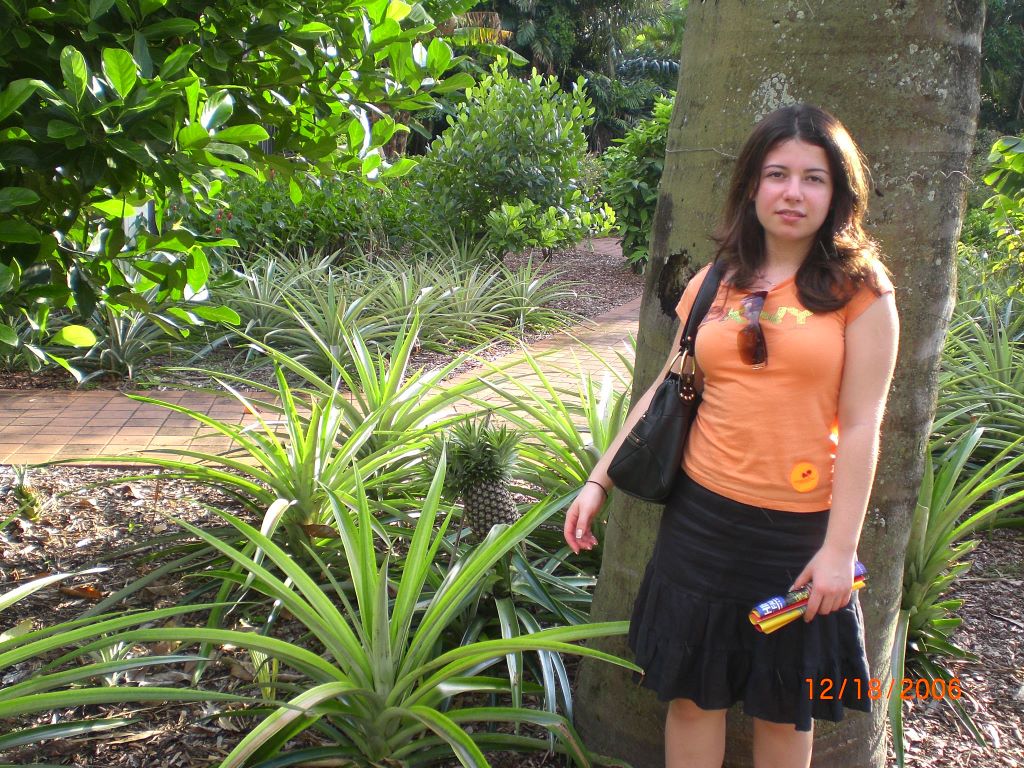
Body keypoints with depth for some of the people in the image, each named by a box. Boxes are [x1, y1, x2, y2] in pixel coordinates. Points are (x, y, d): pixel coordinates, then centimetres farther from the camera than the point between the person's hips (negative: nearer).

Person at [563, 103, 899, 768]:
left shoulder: (858, 291, -5)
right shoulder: (716, 285, 5)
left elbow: (861, 427, -8)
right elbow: (665, 392, 9)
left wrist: (840, 549, -11)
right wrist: (599, 481, 7)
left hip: (799, 531, -2)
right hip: (702, 515, 3)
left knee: (783, 711, 14)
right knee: (692, 695, 13)